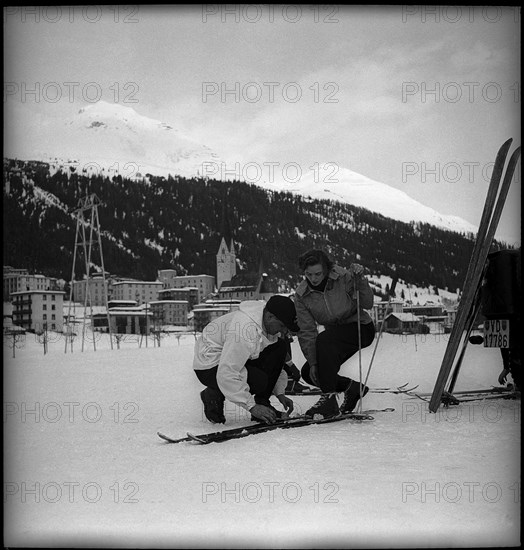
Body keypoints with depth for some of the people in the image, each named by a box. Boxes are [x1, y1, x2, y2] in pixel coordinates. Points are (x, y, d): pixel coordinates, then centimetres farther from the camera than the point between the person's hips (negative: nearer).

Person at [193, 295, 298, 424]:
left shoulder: (272, 326, -6)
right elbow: (226, 375, -36)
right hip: (209, 368, -9)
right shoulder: (244, 331, -35)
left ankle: (262, 403, -4)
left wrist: (280, 393, -2)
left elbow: (276, 362, 9)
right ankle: (214, 395, -4)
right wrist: (251, 406, -32)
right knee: (259, 381, -31)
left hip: (238, 359, 9)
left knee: (280, 347, -9)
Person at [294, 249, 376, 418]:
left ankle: (329, 398, -27)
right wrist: (312, 363, -15)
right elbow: (307, 332, -8)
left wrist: (359, 280, -31)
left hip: (361, 328, -6)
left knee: (324, 340, -32)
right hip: (334, 333, 6)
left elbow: (367, 304, -17)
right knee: (309, 373, -4)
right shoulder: (301, 295, -8)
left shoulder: (342, 277, -18)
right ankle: (352, 387, 17)